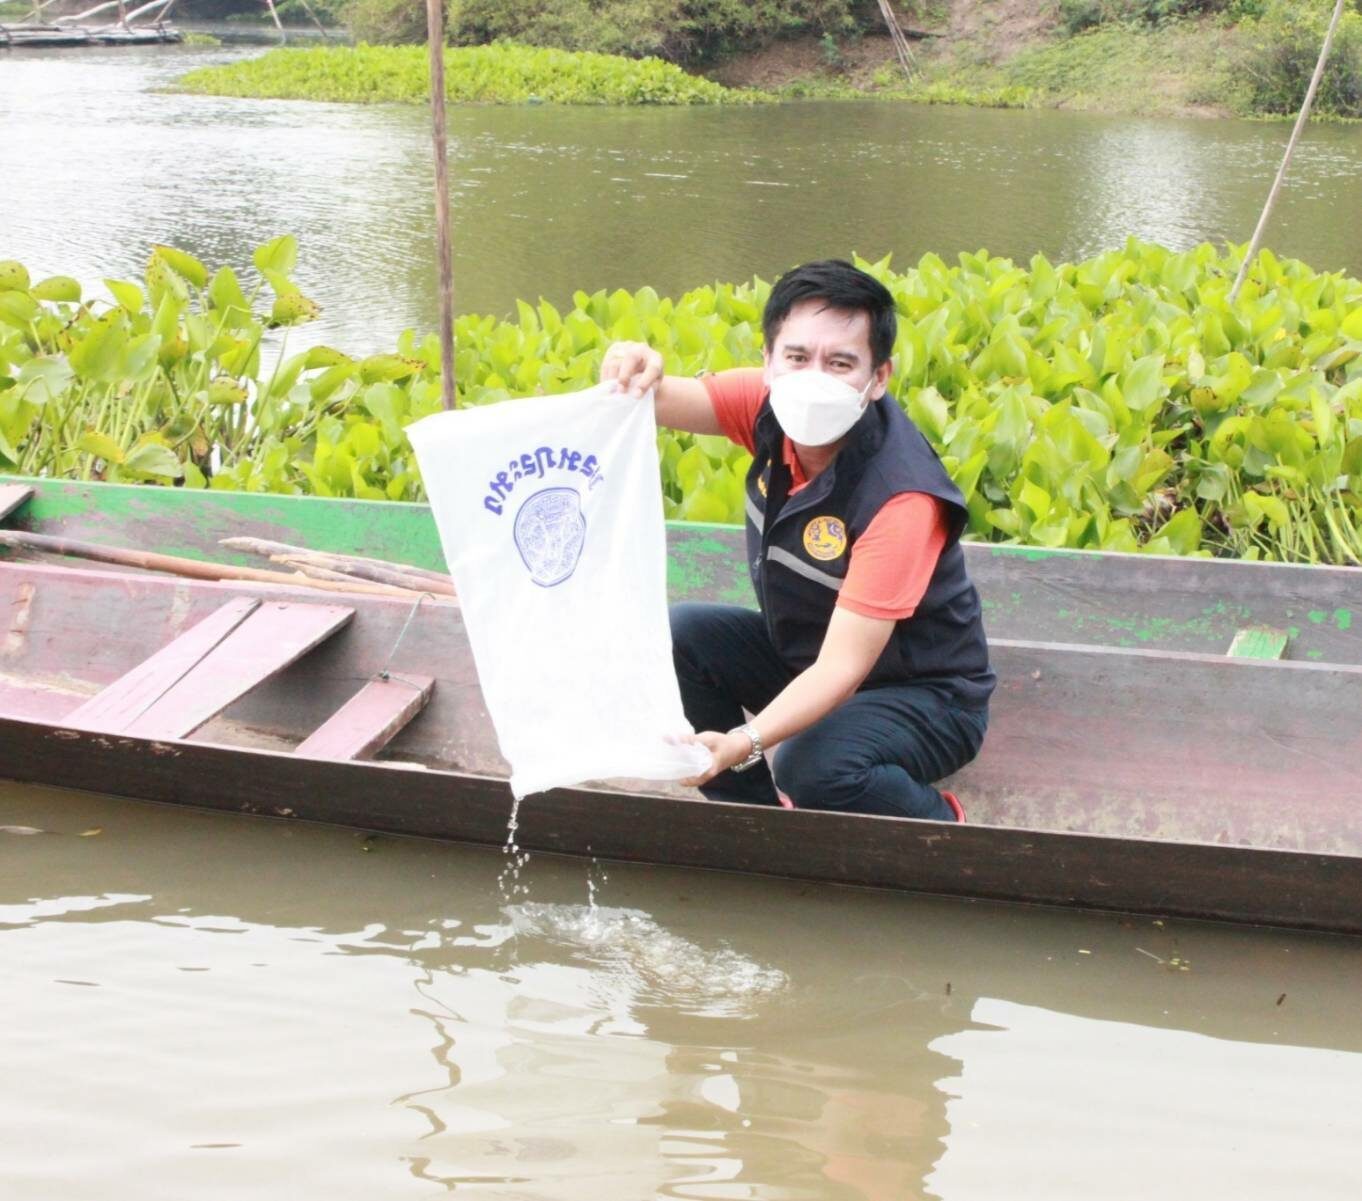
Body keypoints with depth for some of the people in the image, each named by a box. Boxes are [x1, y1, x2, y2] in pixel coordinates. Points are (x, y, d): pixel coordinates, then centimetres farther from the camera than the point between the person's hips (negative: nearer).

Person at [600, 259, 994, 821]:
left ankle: (937, 824, -2)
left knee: (813, 767, -35)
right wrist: (636, 376, -47)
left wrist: (741, 744, -49)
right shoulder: (769, 405, -14)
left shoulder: (900, 496, -32)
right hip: (804, 655, 7)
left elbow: (842, 668, -35)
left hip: (920, 692, -7)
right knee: (674, 636, -14)